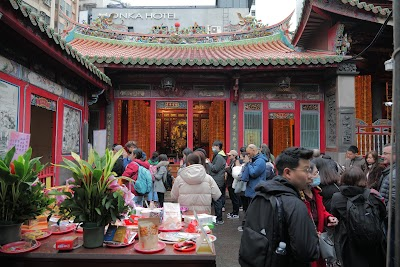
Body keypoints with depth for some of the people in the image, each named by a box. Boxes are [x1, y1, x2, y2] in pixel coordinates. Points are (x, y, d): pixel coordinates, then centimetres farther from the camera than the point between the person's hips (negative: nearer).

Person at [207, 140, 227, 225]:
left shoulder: (219, 156, -16)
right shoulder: (220, 155, 17)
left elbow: (215, 169, -20)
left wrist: (209, 163, -10)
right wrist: (210, 163, 9)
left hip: (217, 182, -11)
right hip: (219, 181, 11)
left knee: (217, 200, -5)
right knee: (220, 199, 14)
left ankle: (219, 219, 1)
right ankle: (219, 218, 22)